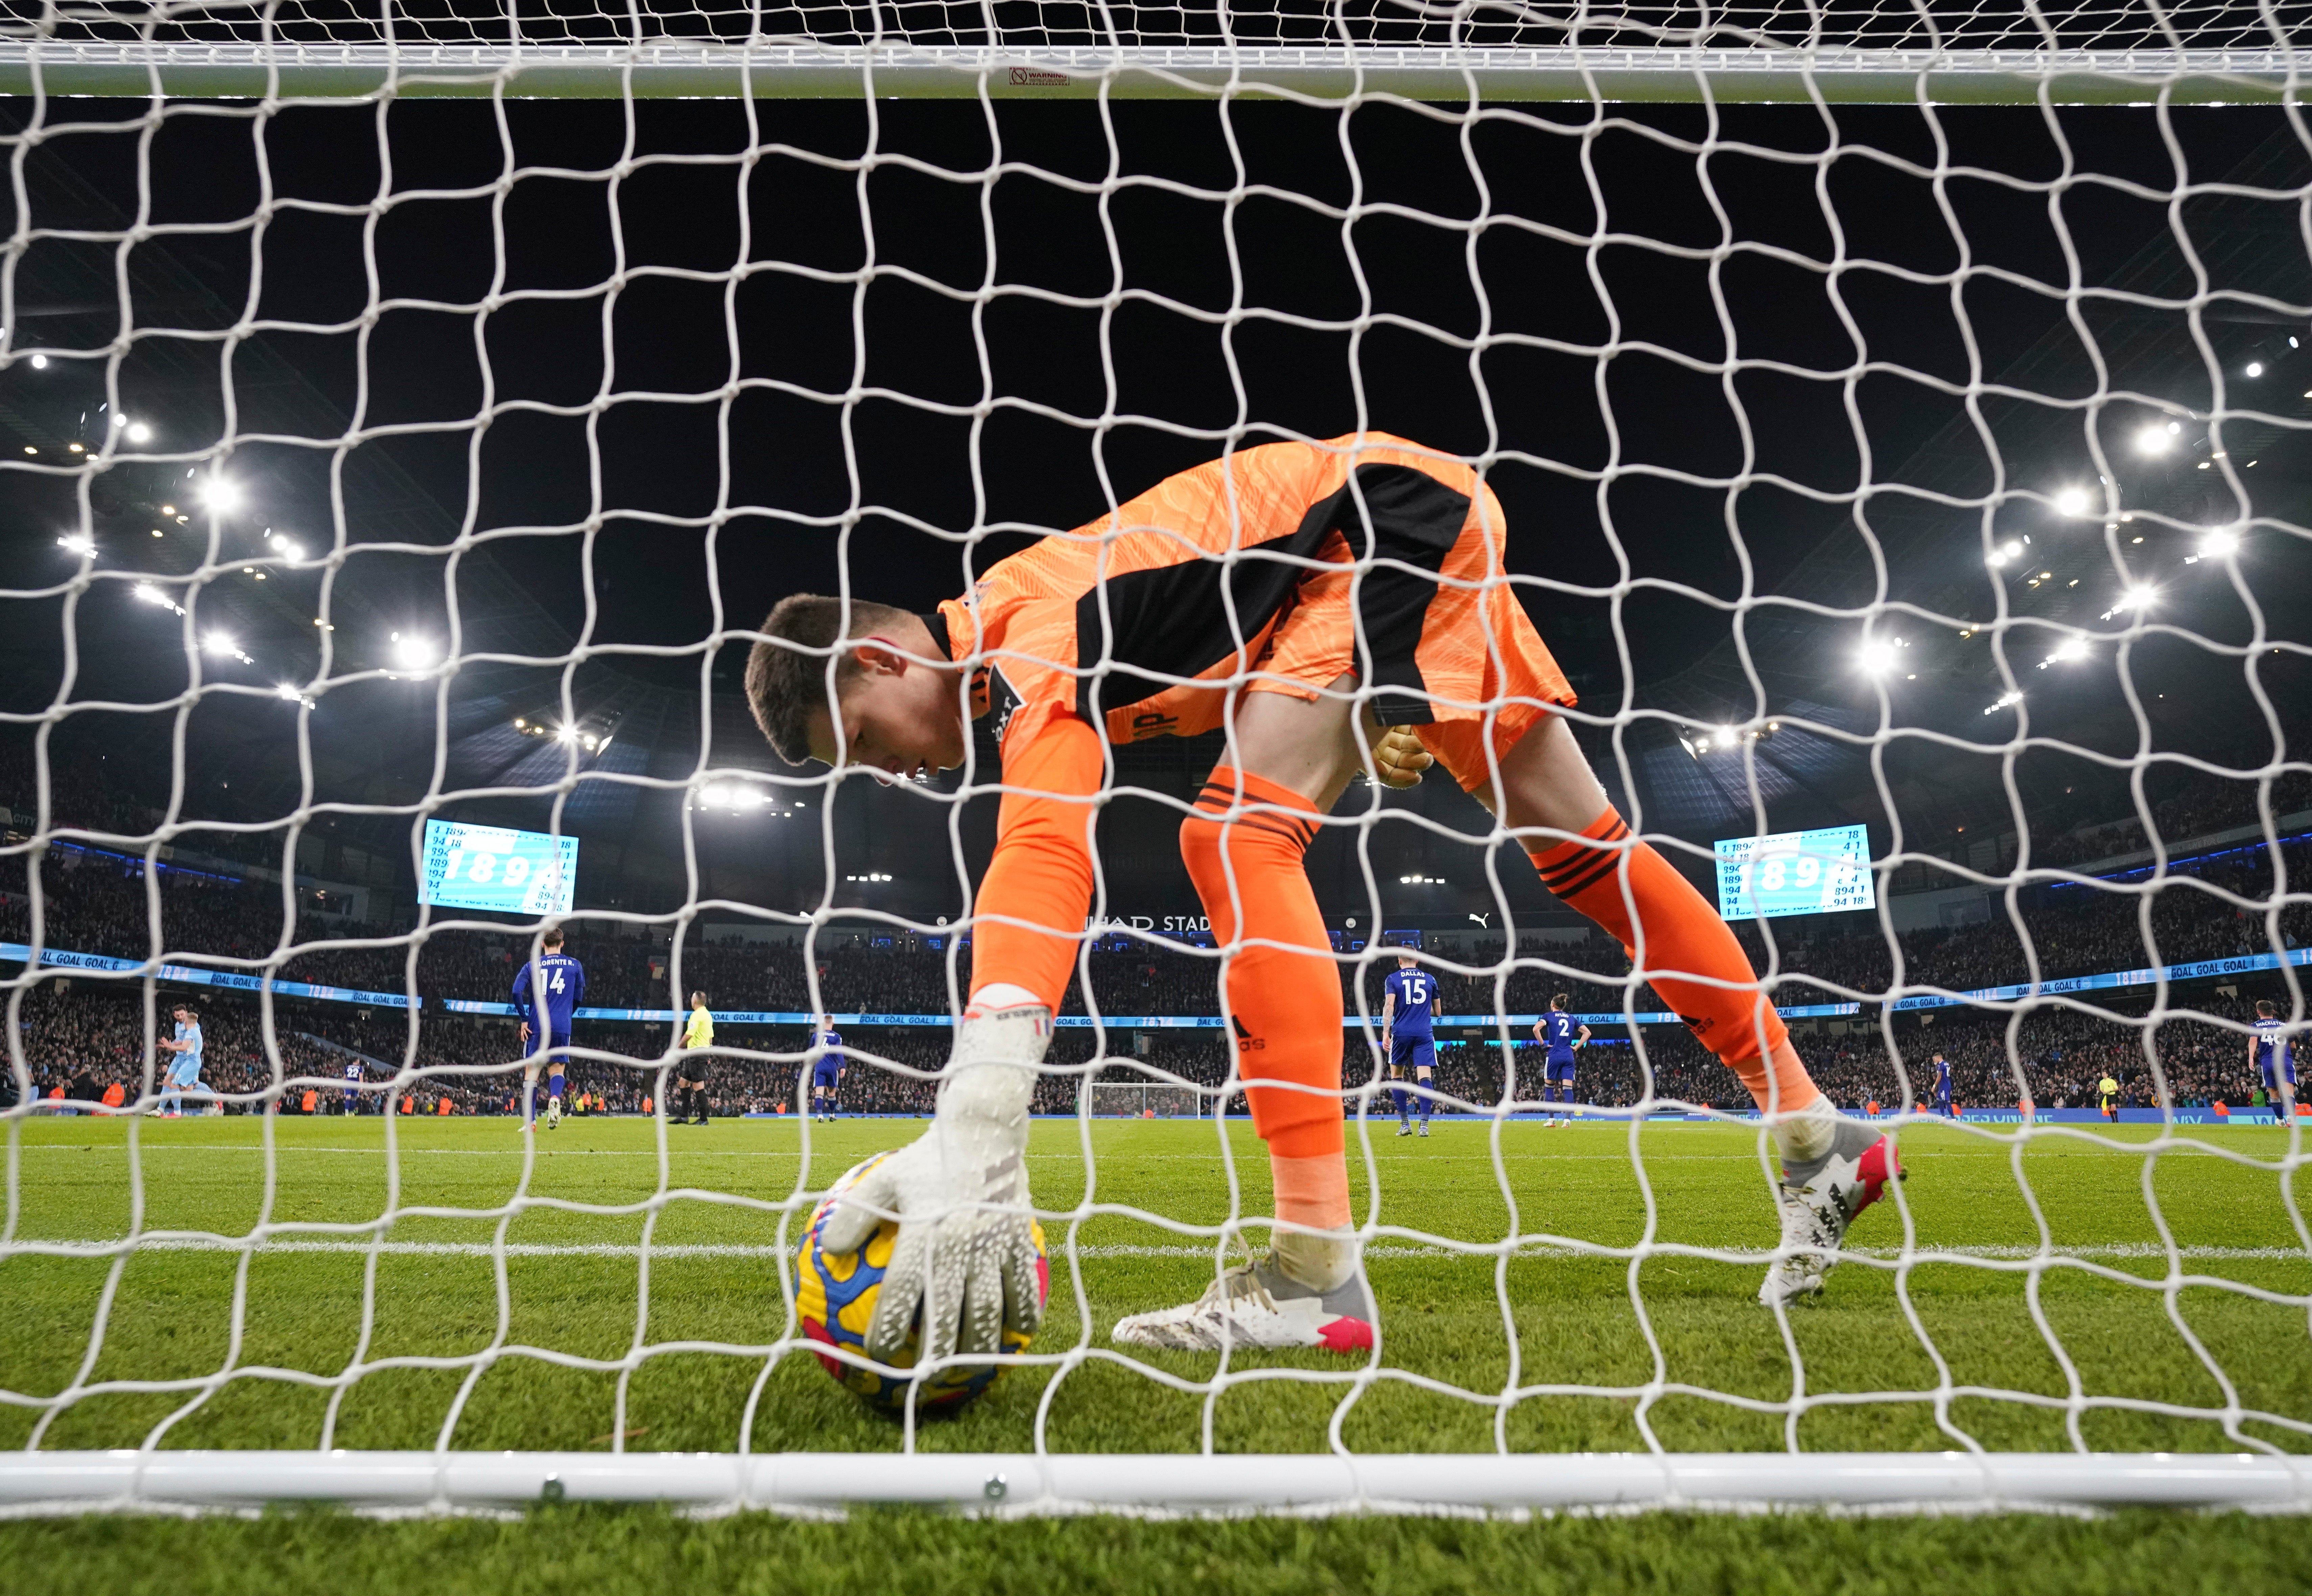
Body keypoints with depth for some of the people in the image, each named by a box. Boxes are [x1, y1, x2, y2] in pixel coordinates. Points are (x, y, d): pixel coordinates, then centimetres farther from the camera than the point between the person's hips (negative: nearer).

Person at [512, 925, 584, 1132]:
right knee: (556, 1068, 10)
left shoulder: (532, 965, 7)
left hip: (536, 1026, 0)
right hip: (562, 1027, 0)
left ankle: (530, 1121, 5)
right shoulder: (575, 965, 9)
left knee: (531, 1071, 9)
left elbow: (517, 992, -6)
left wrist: (524, 1019, 0)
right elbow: (578, 998, 13)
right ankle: (555, 1097, -23)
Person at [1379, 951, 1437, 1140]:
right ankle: (1424, 1124, -19)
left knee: (1397, 1075, 14)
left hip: (1401, 1033, -1)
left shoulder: (1392, 979, 5)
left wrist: (1386, 1033, -14)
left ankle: (1405, 1123, 10)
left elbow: (1389, 1005, -10)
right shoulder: (1430, 979, 13)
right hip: (1424, 1033, 1)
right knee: (1424, 1077, -6)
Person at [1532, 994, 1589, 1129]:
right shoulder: (1571, 1018, 15)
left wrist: (1543, 1044, -5)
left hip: (1554, 1055, -3)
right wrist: (1577, 1047, 10)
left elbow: (1536, 1028, -15)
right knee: (1568, 1088, -1)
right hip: (1568, 1056, 3)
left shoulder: (1549, 1016, 2)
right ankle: (1568, 1119, -12)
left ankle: (1551, 1119, 8)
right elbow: (1587, 1033, 15)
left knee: (1549, 1087, 11)